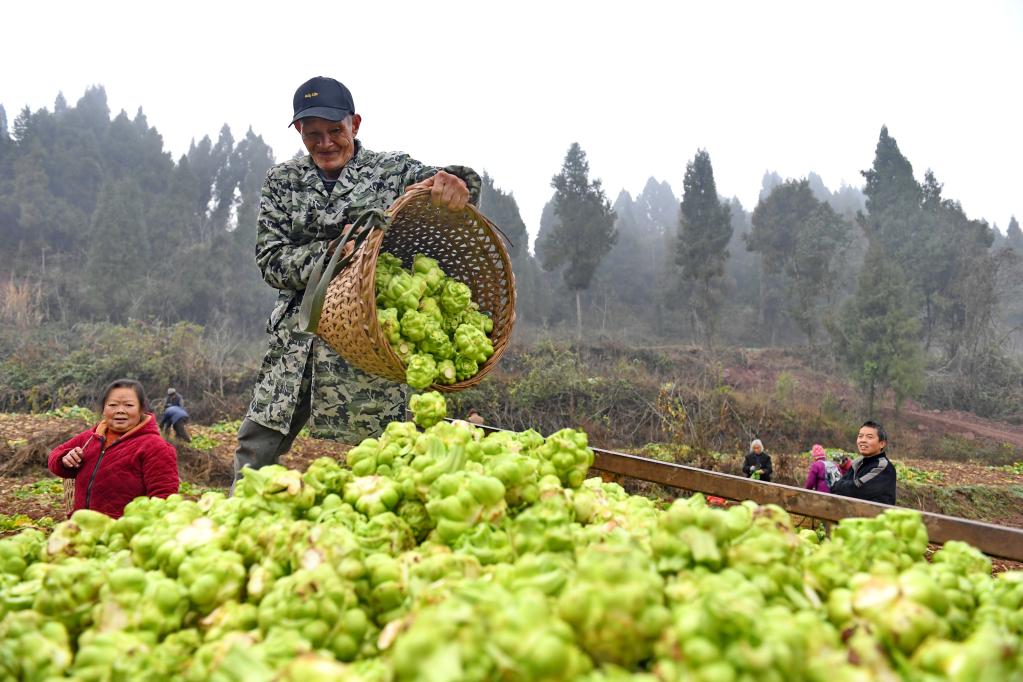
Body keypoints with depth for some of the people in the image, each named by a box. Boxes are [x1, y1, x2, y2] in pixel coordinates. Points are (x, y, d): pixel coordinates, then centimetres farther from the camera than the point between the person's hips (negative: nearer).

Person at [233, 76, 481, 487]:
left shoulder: (393, 170, 5)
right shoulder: (282, 182, 11)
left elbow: (450, 186, -8)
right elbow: (270, 262, 3)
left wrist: (455, 182, -33)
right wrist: (331, 250, -14)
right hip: (296, 341, 3)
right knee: (255, 449, 6)